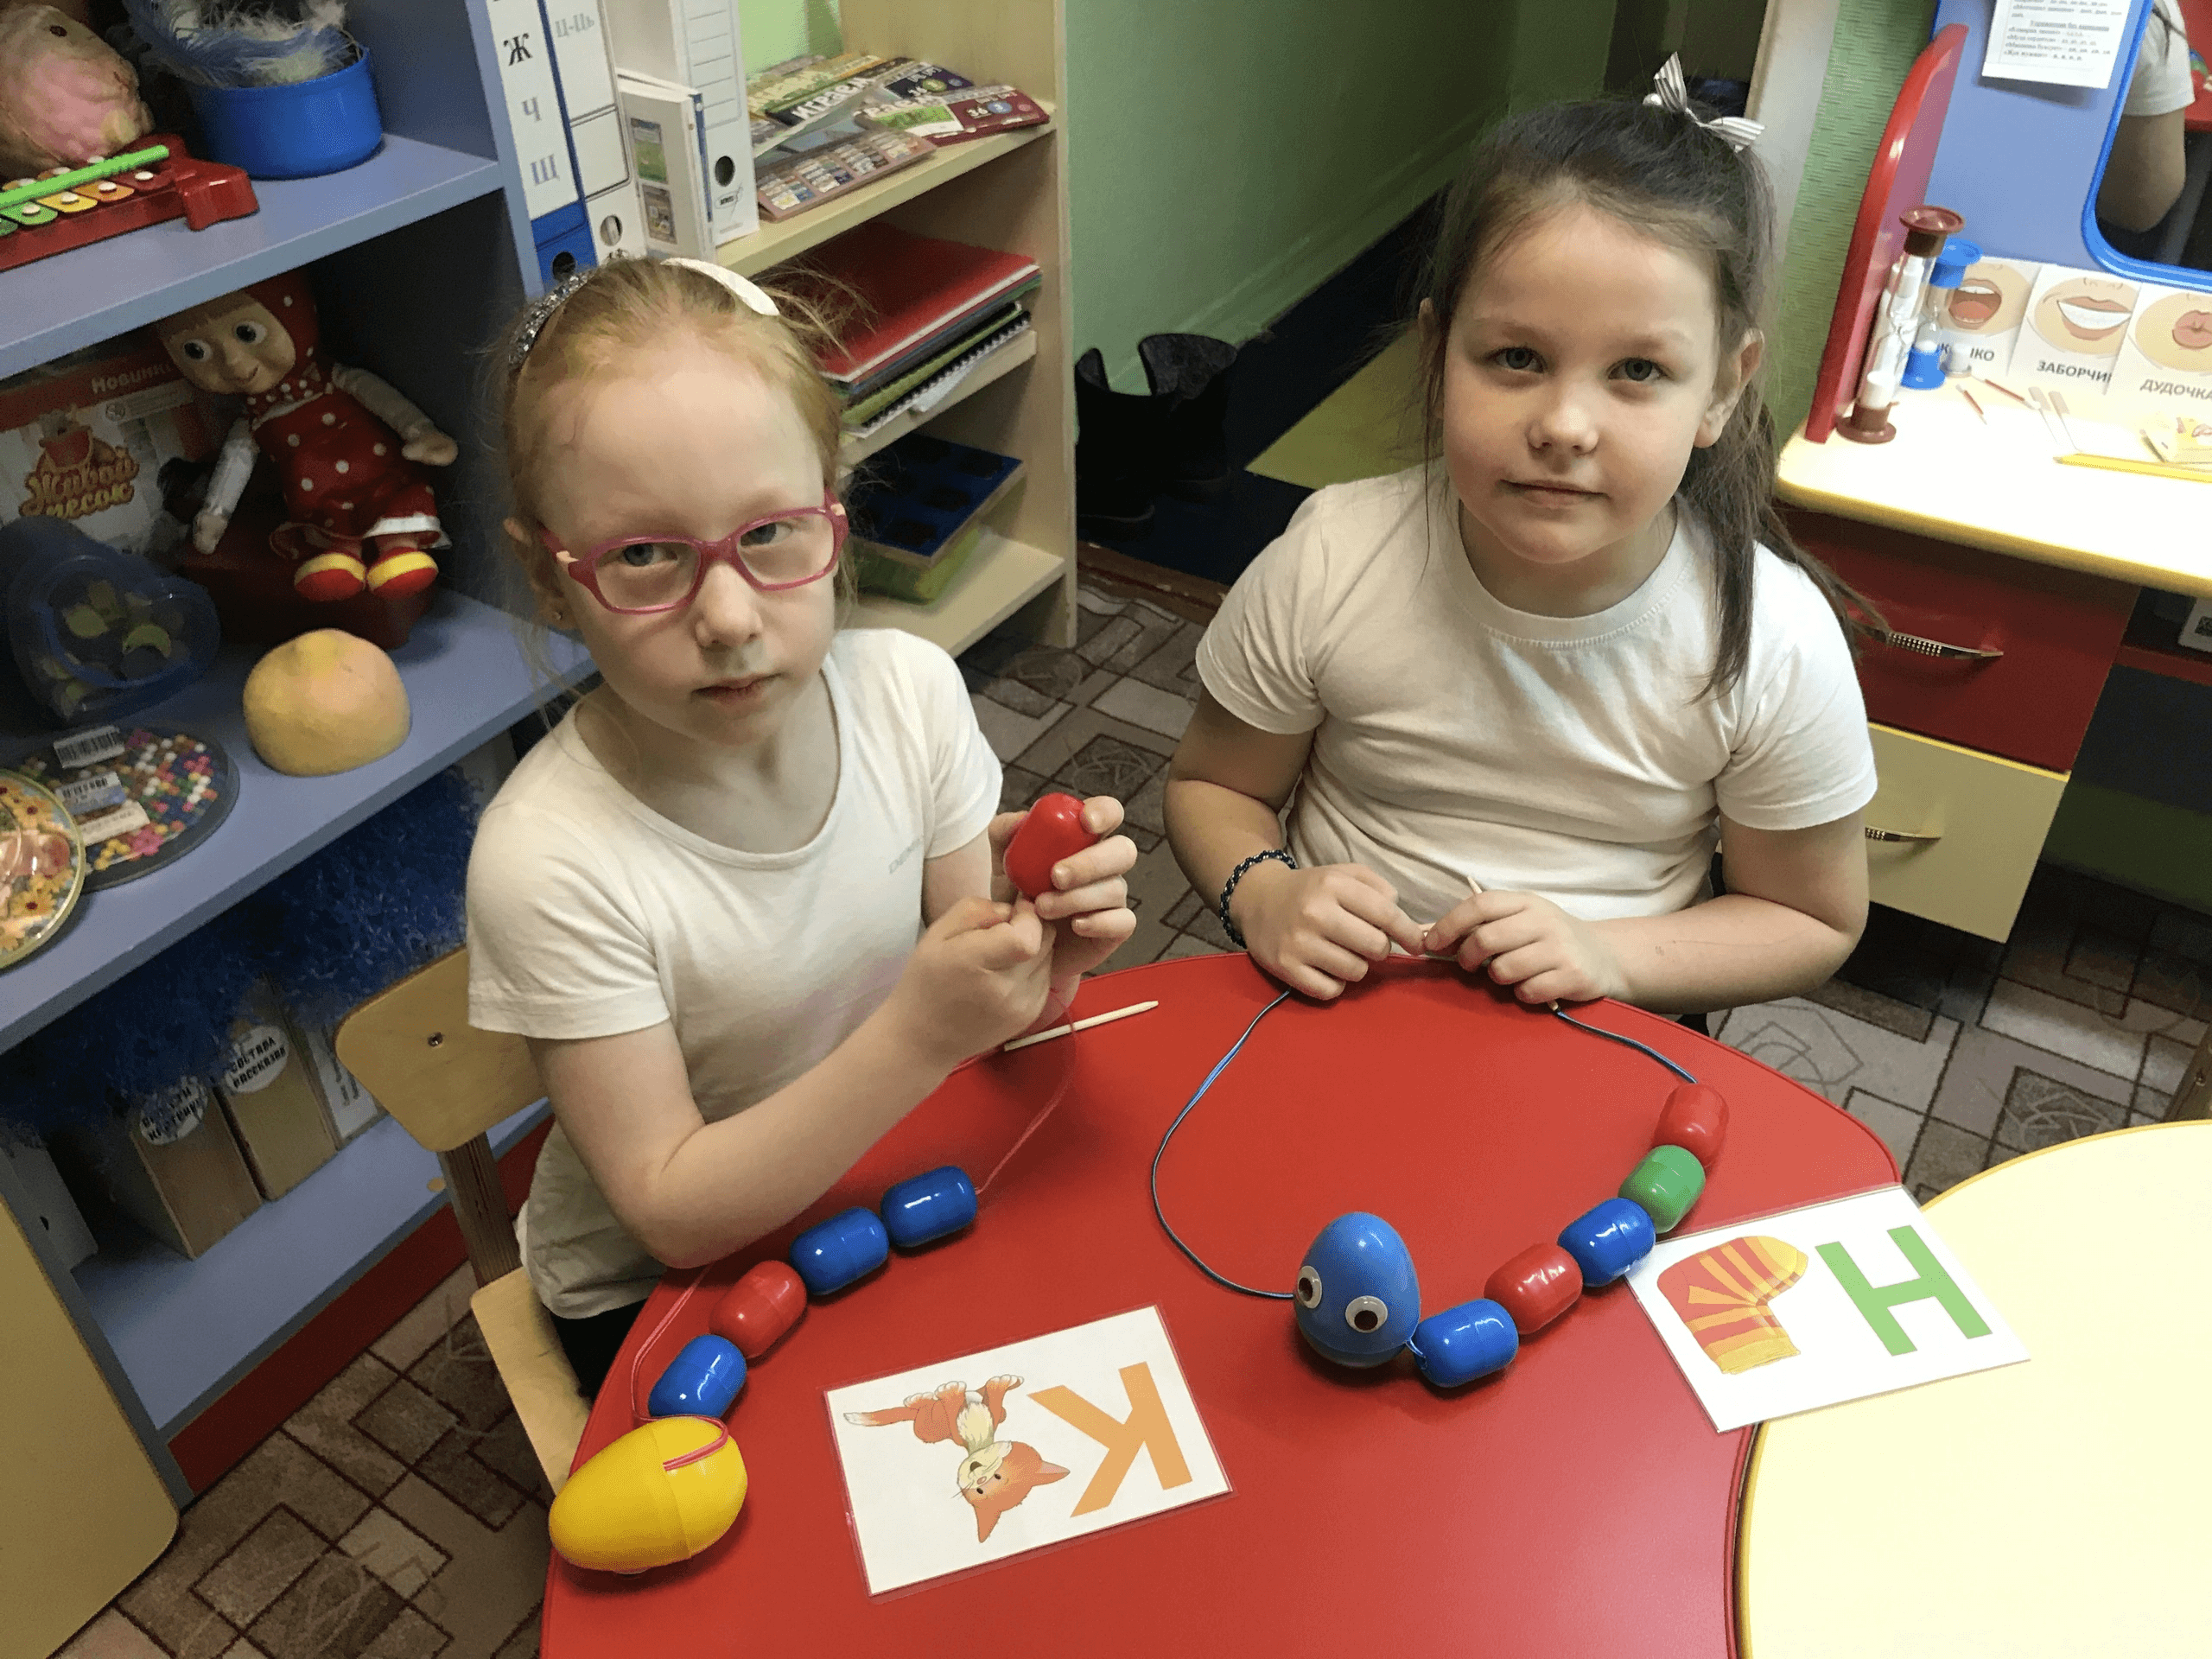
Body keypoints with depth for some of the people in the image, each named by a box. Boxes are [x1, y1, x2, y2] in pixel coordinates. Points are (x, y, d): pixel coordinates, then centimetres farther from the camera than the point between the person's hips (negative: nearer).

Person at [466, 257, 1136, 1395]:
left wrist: (1035, 954, -29)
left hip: (880, 1170, 4)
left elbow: (980, 1022, -6)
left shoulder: (911, 690, -16)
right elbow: (675, 1213, -22)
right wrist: (919, 1036, -35)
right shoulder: (550, 862, -29)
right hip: (656, 1297, -3)